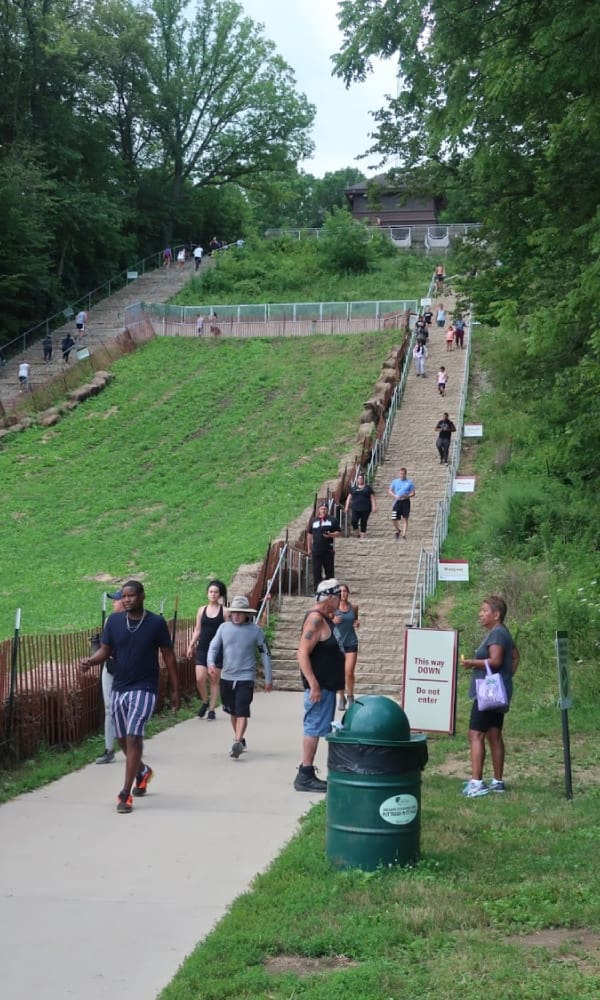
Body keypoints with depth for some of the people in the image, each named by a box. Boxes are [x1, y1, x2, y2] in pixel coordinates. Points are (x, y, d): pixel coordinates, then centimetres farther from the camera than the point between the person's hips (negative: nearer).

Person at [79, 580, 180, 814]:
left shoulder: (156, 623, -7)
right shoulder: (114, 621, 0)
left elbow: (168, 656, -1)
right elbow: (105, 650, 2)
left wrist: (175, 689, 0)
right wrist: (91, 660, -21)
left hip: (144, 689, -4)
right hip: (119, 688, 5)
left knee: (133, 737, -15)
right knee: (123, 739, 15)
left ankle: (125, 794, -10)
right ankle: (142, 771, 43)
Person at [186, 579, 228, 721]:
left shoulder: (224, 611, 1)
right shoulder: (202, 610, 8)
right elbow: (197, 631, 13)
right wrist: (191, 646, 5)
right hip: (202, 648, 2)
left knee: (214, 680, 3)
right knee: (200, 678, -8)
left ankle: (212, 709, 11)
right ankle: (204, 702, 17)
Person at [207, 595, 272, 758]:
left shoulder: (255, 630, -6)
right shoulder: (224, 627, 2)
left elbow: (265, 654, 0)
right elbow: (214, 646, 3)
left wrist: (269, 679, 1)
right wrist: (211, 663, -19)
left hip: (245, 678, -4)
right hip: (227, 677, 4)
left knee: (242, 712, -16)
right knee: (233, 712, 16)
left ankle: (237, 743, -24)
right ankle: (240, 740, 33)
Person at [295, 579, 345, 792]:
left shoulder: (325, 618, 14)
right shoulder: (315, 619, -17)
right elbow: (303, 654, -24)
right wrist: (313, 684, -26)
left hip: (327, 685, 10)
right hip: (319, 686, -10)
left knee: (315, 728, 13)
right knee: (313, 728, -7)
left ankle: (307, 773, 19)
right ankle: (305, 776, -3)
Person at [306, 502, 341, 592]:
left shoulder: (333, 520, 5)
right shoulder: (313, 520, 11)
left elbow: (339, 533, 6)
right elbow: (309, 534, 15)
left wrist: (330, 535, -15)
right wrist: (309, 548, 12)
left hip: (328, 550, -1)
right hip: (316, 550, 1)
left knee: (329, 571, 4)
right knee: (316, 571, 1)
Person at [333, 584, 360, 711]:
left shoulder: (354, 607, 3)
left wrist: (357, 623, -1)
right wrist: (333, 621, -16)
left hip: (351, 643, 1)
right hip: (337, 642, -1)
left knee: (349, 672, -7)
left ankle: (350, 696, 16)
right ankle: (341, 697, 22)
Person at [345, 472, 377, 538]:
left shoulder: (368, 488, 8)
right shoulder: (353, 488, 13)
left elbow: (372, 498, 5)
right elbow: (349, 498, 16)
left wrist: (374, 507, -5)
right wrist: (347, 507, 9)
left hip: (365, 509, -1)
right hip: (355, 509, 1)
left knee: (363, 524, 0)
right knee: (354, 522, -14)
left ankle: (362, 537, 8)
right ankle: (357, 535, 4)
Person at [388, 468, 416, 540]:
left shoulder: (410, 482, 4)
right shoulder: (395, 482, 8)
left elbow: (413, 493, 4)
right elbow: (390, 491, 10)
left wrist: (407, 496, -16)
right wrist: (395, 496, -9)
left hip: (406, 502, -1)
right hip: (397, 502, 1)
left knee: (405, 518, -3)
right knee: (394, 519, -4)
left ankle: (404, 534, 1)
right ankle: (397, 530, 22)